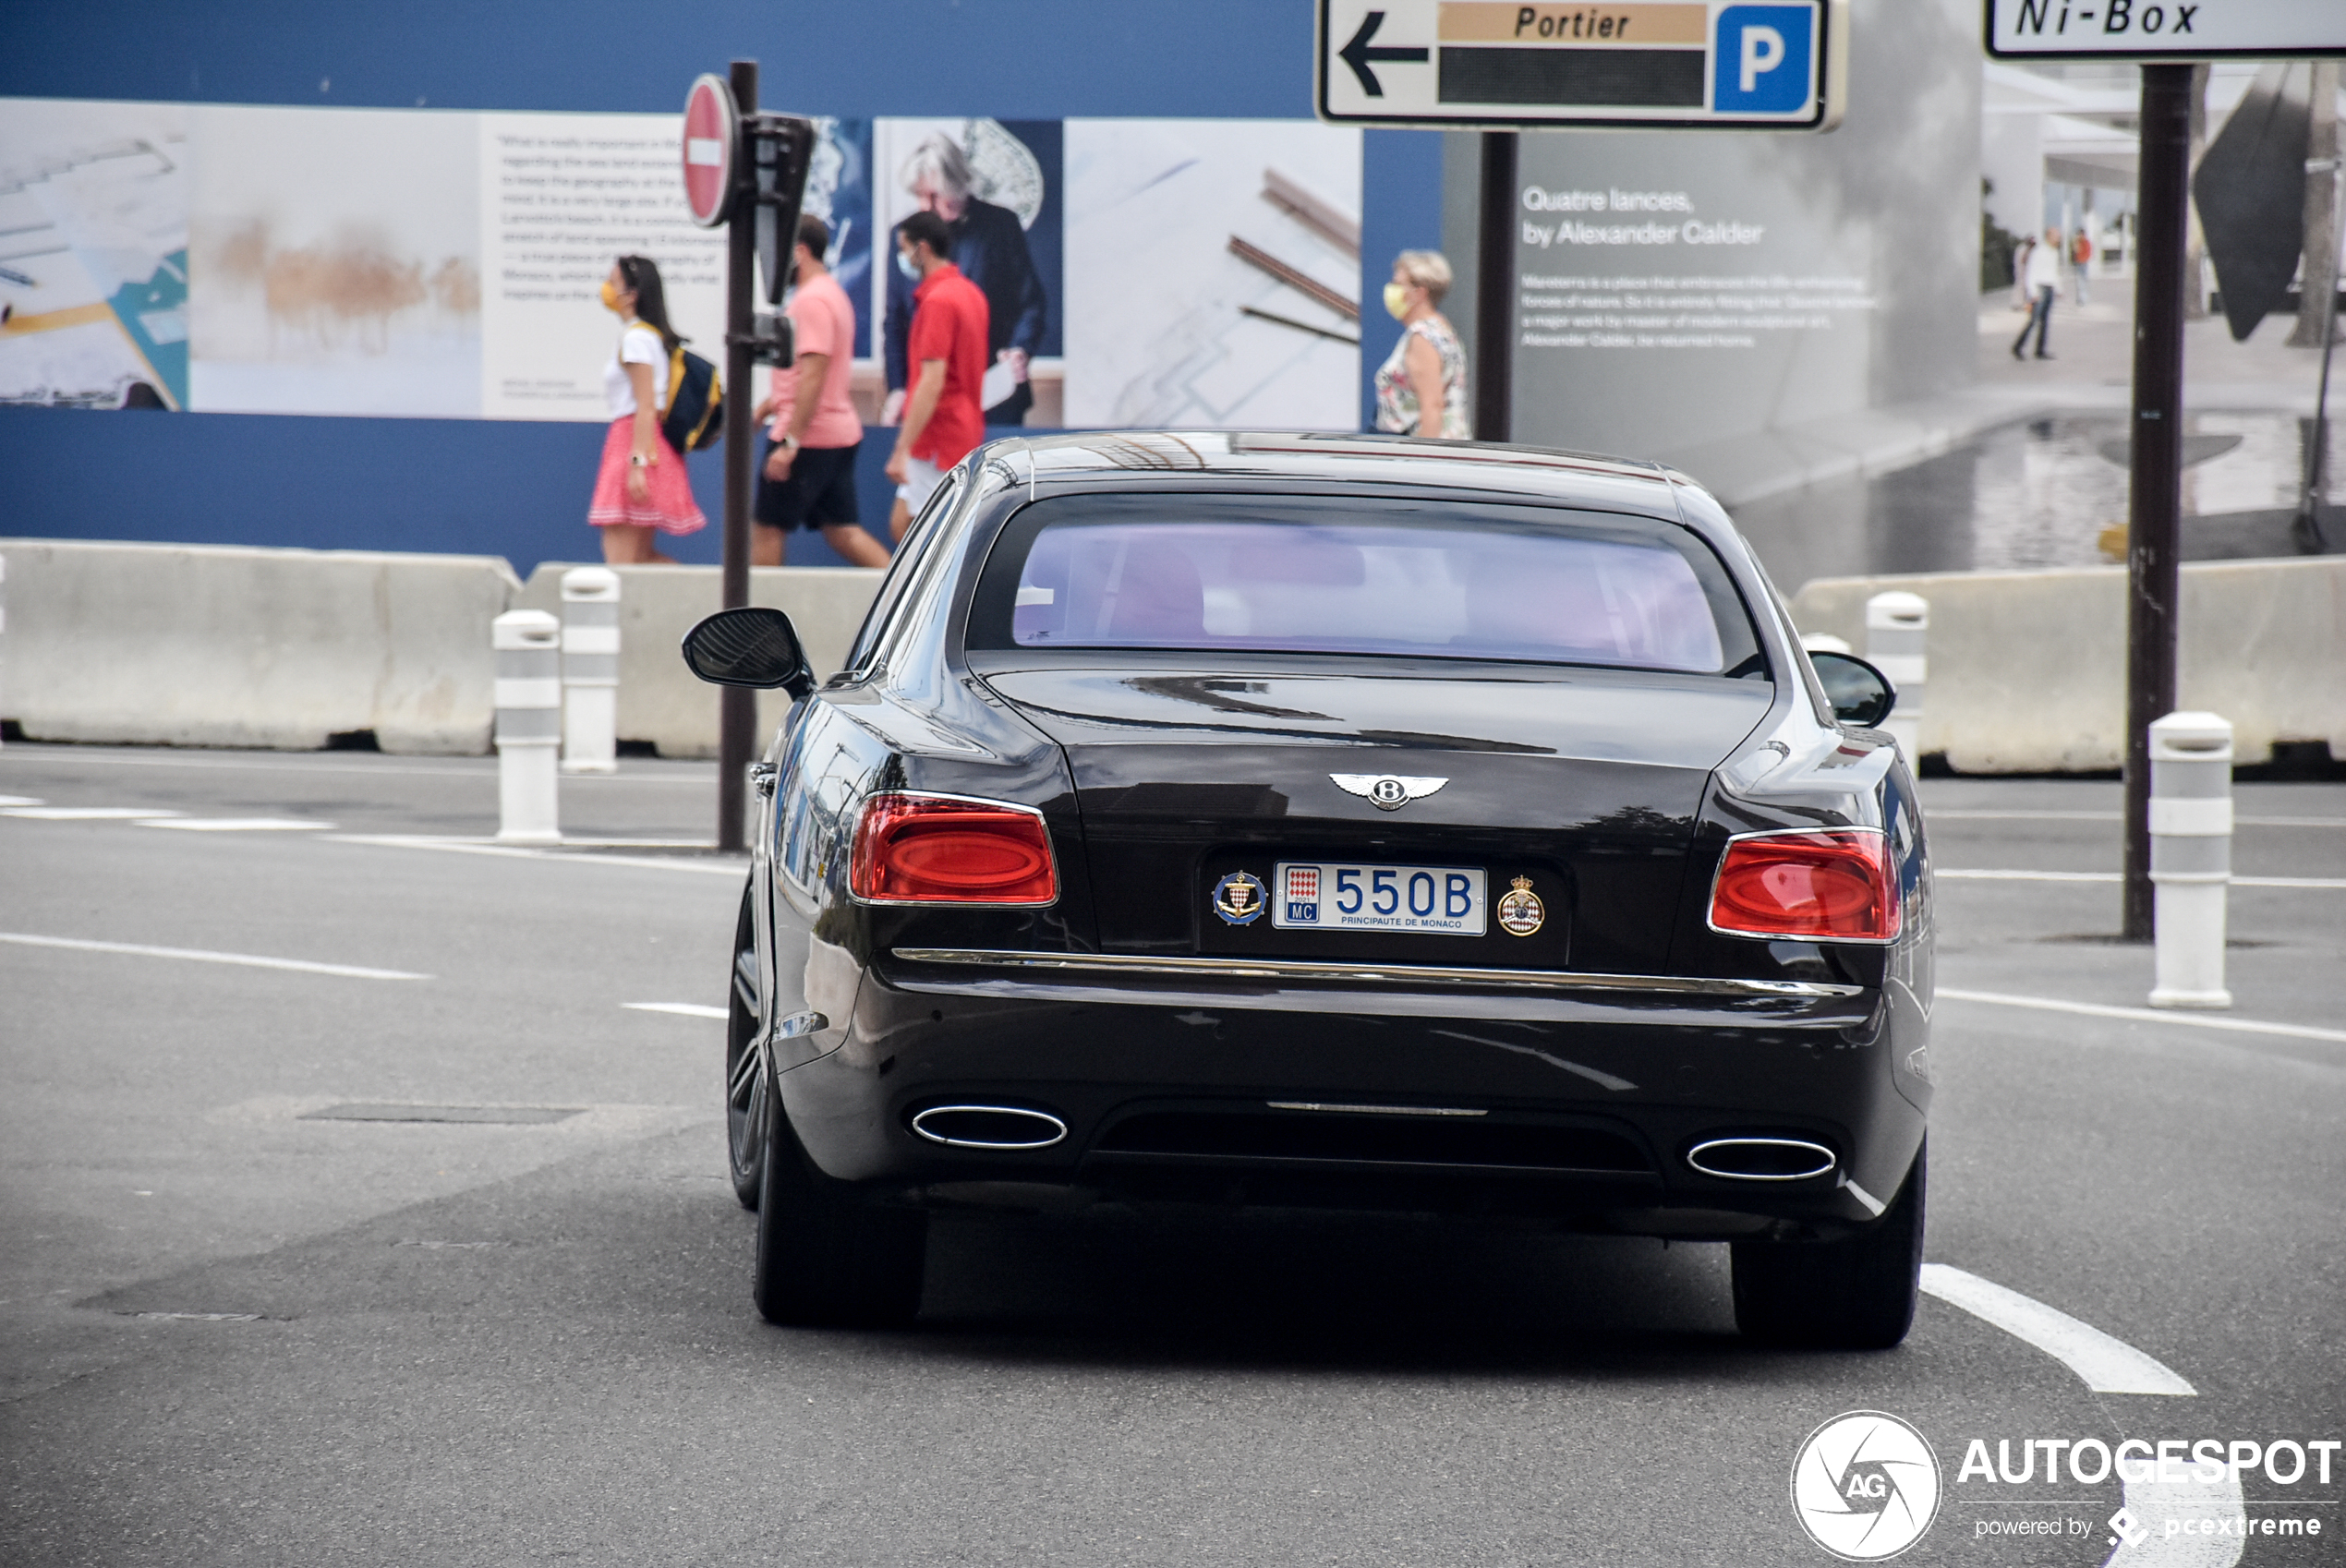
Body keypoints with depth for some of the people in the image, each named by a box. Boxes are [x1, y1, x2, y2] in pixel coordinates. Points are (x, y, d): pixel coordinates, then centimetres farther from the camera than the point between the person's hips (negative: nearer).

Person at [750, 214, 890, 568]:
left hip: (808, 436, -10)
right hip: (840, 433, 10)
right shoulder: (829, 293, 17)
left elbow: (813, 375, -23)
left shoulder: (812, 300, -16)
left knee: (769, 528, -1)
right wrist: (764, 409, 29)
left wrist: (789, 442, -25)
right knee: (841, 531, 8)